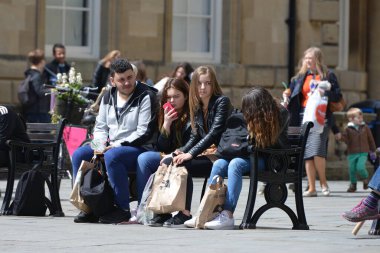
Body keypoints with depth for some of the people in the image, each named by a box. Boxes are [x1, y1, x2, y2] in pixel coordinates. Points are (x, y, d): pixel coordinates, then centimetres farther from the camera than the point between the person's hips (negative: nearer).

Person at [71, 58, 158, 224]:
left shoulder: (145, 96, -8)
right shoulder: (108, 97, 13)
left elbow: (144, 132, -15)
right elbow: (100, 127, 18)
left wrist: (116, 145, -17)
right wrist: (100, 145, -5)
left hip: (139, 149, -7)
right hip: (110, 146, 7)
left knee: (112, 156, -36)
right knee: (79, 154, -11)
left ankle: (123, 209, -27)